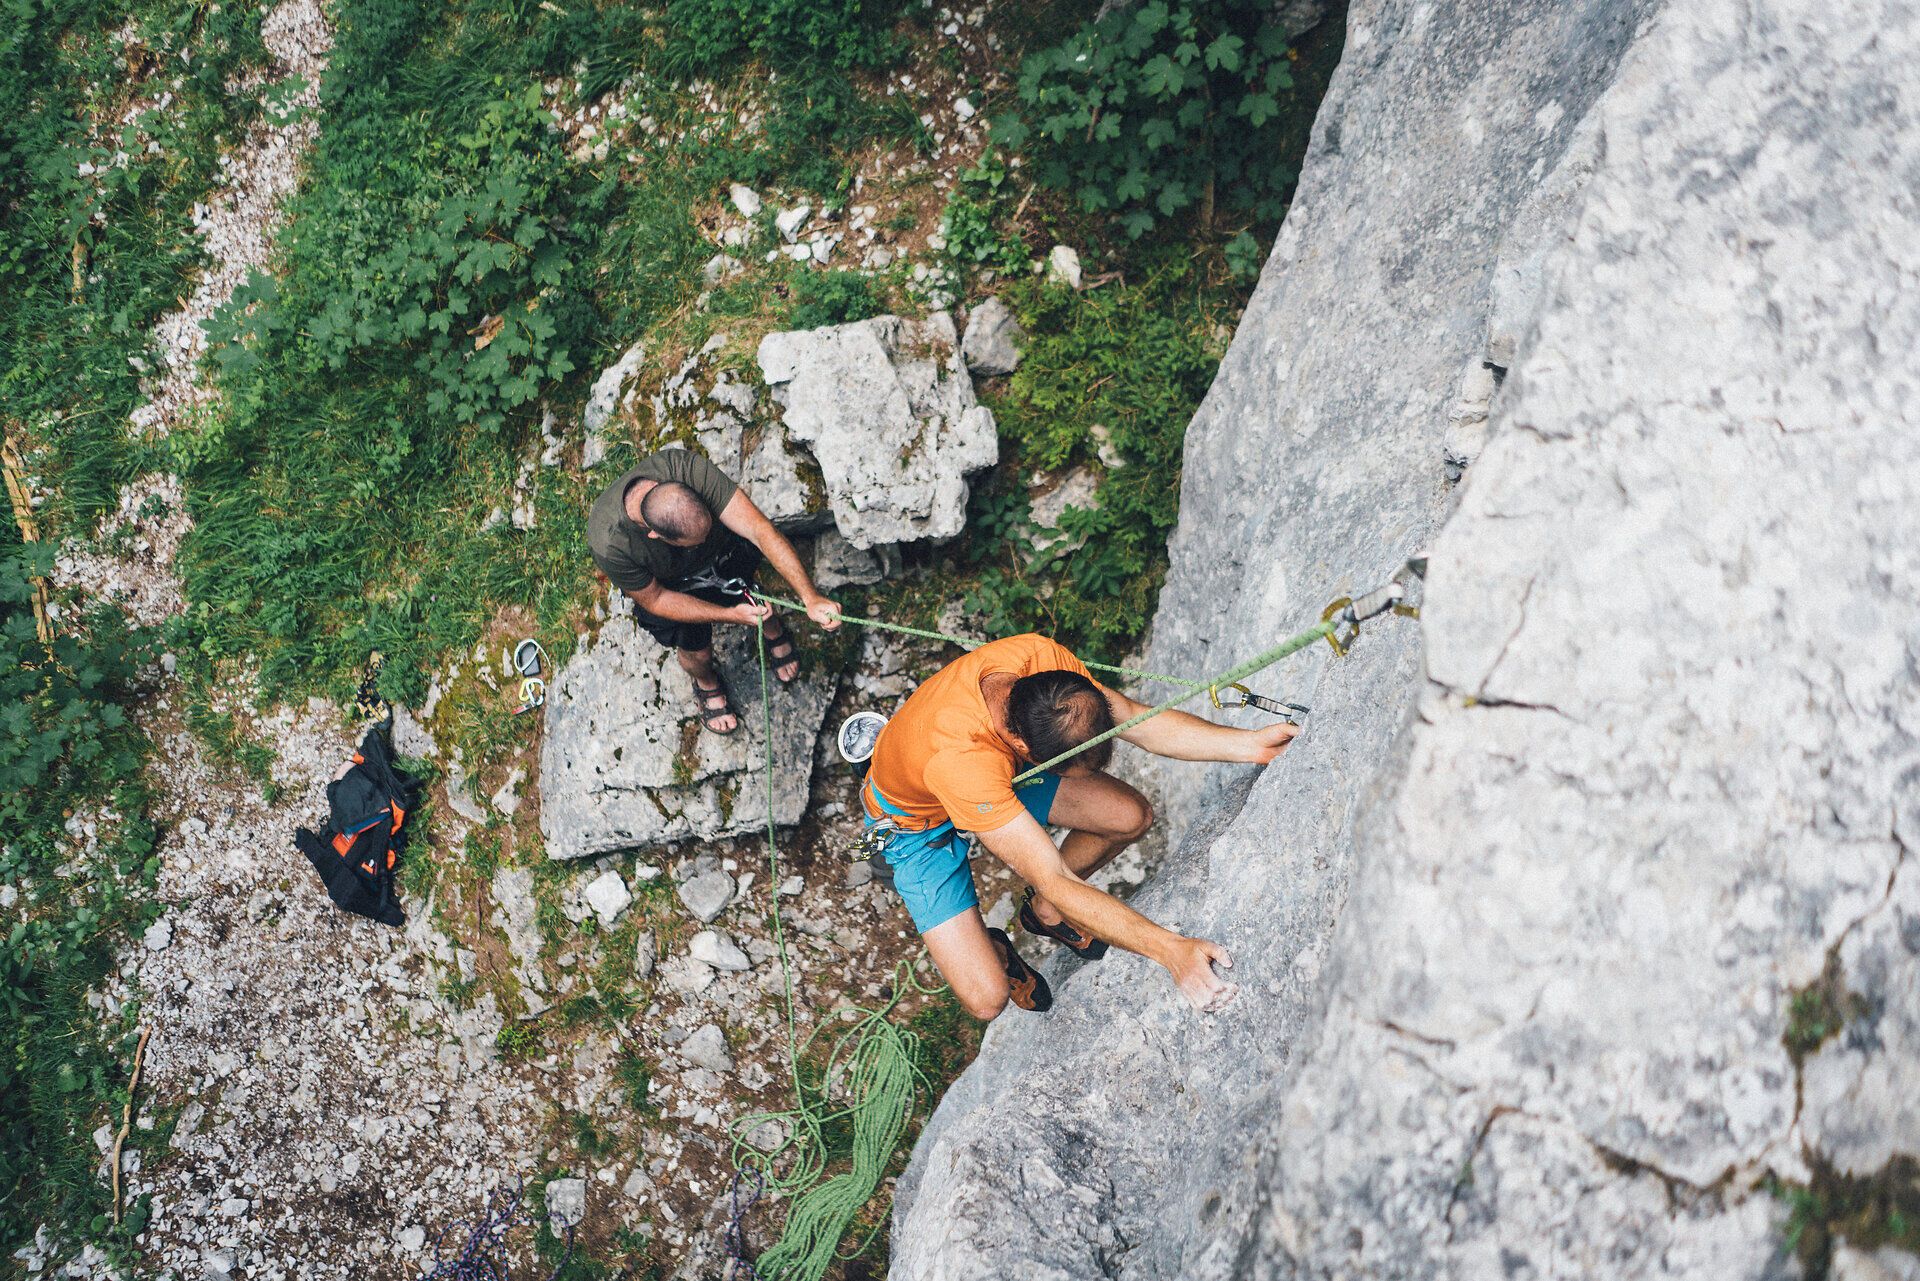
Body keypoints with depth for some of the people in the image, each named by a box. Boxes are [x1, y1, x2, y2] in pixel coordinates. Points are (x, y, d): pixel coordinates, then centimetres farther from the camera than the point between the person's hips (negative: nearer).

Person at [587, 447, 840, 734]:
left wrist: (810, 598, -48)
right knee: (698, 655, 10)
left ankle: (774, 634, 53)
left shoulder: (688, 468, -43)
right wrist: (731, 615, -30)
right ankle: (706, 684, 47)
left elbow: (760, 529, -43)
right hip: (669, 588, -1)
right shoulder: (608, 545, -42)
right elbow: (654, 600, -24)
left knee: (758, 610, 15)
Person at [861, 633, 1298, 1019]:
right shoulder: (958, 759, -47)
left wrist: (1252, 744, -33)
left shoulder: (1042, 659, -31)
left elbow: (1139, 720, -20)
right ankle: (992, 948, 20)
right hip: (918, 821, -6)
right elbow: (1057, 884, -44)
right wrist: (1172, 951, -50)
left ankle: (1043, 910, 19)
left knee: (1131, 815, -9)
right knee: (987, 999, -18)